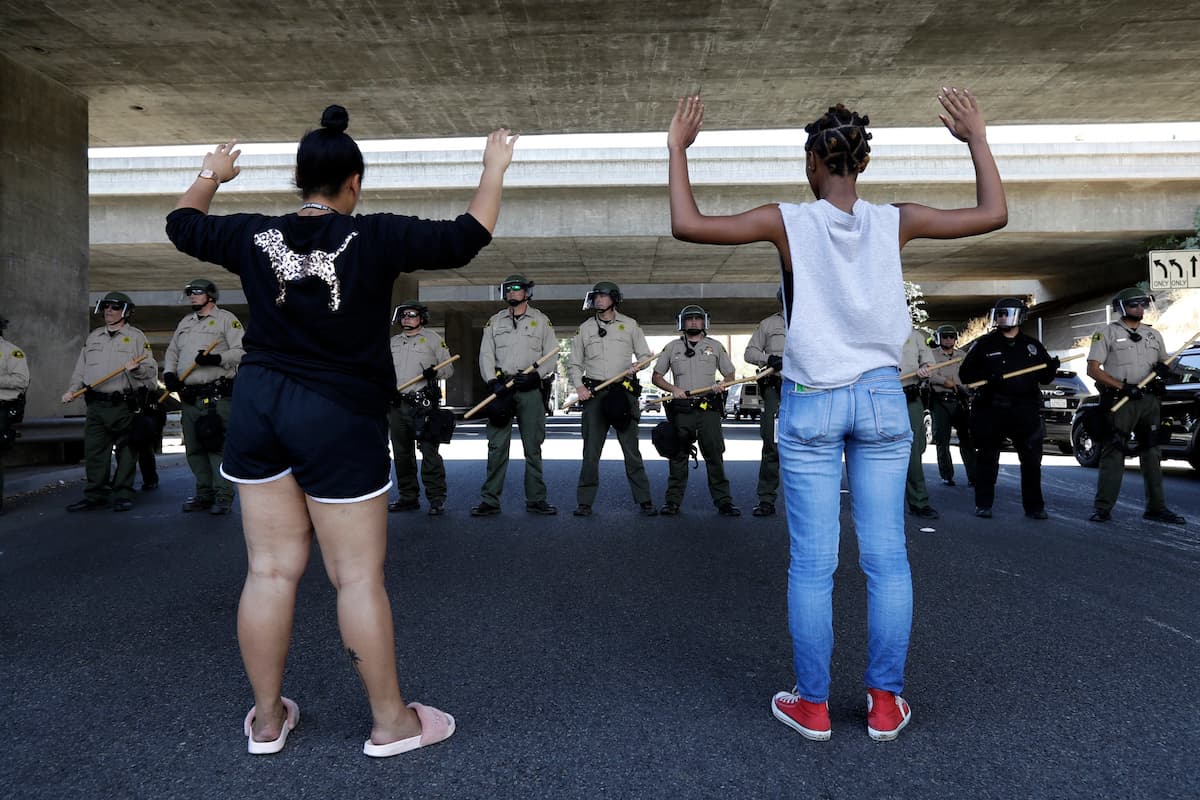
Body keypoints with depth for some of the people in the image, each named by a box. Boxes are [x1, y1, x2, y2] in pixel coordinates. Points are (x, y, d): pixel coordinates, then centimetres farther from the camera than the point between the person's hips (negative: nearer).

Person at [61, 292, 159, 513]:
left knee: (126, 451, 0)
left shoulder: (137, 337, 5)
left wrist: (136, 369, -20)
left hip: (125, 405, -4)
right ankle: (95, 495, 11)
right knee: (94, 451, 4)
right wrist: (72, 390, 9)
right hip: (96, 405, 4)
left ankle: (123, 495, 7)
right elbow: (80, 369, 22)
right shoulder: (92, 337, 19)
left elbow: (151, 370, -1)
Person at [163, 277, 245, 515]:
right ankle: (204, 493, 18)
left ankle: (223, 496, -6)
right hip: (189, 396, 7)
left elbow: (241, 351, -8)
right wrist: (169, 373, 7)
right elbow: (172, 352, 26)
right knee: (194, 449, 9)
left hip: (217, 396, -7)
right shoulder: (185, 323, 23)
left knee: (218, 446, -11)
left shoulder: (227, 319, 2)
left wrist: (217, 359, -22)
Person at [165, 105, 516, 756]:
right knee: (358, 578, 3)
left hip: (258, 407, 5)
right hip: (339, 418, -4)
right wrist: (495, 167, 4)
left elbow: (182, 225, 22)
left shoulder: (254, 236, 3)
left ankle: (267, 719, 27)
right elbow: (465, 238, -10)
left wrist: (210, 175, 40)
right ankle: (391, 722, 18)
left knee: (271, 570, 12)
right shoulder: (375, 237, -11)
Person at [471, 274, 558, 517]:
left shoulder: (541, 321, 10)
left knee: (533, 447, 3)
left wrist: (535, 375, -12)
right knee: (496, 446, -1)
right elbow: (486, 355, 8)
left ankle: (536, 499, 10)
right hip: (501, 388, 1)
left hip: (530, 389, -1)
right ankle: (490, 500, 3)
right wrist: (493, 382, -8)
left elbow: (552, 355, 5)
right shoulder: (495, 321, 15)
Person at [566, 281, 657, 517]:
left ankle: (644, 500, 7)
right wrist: (579, 386, -4)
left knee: (631, 448, 0)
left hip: (623, 391, -1)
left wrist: (633, 369, -8)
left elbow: (645, 355, 13)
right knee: (591, 451, 1)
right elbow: (574, 364, 13)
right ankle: (585, 502, 8)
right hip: (594, 393, 1)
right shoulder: (584, 328, 12)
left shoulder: (630, 325, 10)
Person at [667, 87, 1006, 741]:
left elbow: (687, 225, -11)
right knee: (886, 559, 9)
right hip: (881, 399, 3)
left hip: (811, 404, -2)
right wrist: (976, 138, 22)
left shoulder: (789, 222, -7)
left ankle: (813, 706, 16)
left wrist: (678, 148, 1)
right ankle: (885, 704, 20)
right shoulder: (895, 221, 0)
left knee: (812, 564, 5)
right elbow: (993, 214, 12)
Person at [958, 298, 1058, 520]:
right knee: (988, 459, 3)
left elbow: (1044, 378, 18)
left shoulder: (1032, 346, 14)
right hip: (991, 410, -2)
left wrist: (1051, 368, -5)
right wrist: (987, 377, -17)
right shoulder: (984, 344, 6)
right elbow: (965, 374, 1)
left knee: (1031, 460, 3)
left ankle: (1034, 506, 13)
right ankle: (983, 505, 11)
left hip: (1025, 411, 2)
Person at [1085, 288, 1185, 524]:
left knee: (1151, 454, 10)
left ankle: (1156, 507, 18)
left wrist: (1164, 368, -2)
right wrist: (1123, 387, -17)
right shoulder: (1107, 333, -1)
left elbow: (1165, 361, 24)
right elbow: (1093, 369, -8)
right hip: (1119, 401, -6)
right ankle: (1103, 509, -5)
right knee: (1112, 454, -7)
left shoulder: (1154, 334, 16)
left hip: (1149, 400, 6)